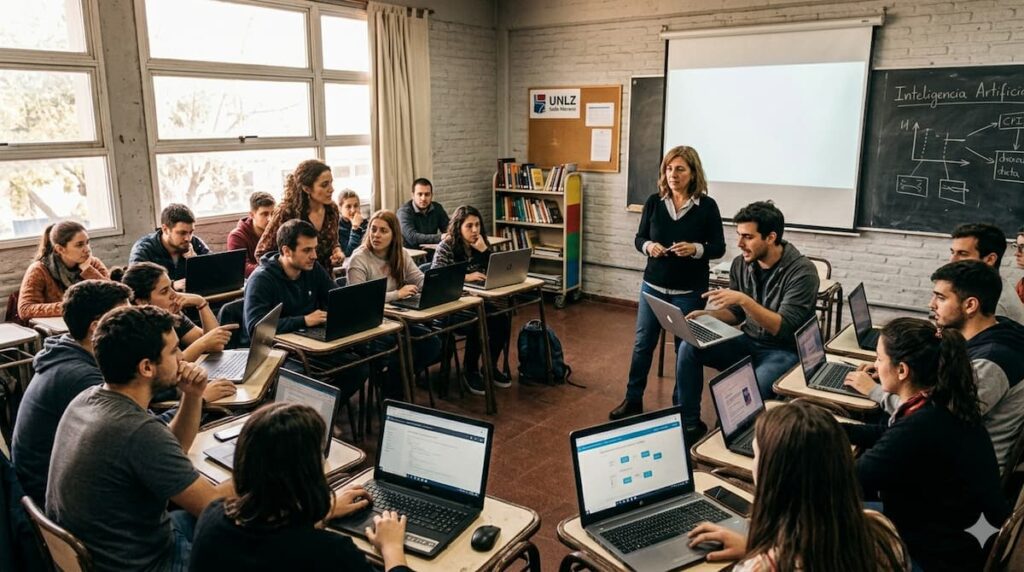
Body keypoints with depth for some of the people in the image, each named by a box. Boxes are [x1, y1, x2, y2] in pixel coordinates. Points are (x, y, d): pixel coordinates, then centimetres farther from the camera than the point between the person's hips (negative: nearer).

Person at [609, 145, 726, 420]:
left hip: (690, 291, -2)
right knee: (643, 342, 9)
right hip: (653, 285, 2)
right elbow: (639, 238, 5)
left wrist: (695, 249, -24)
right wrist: (649, 246, -17)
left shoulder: (707, 206, -7)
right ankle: (633, 400, 24)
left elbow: (719, 248, -5)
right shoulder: (654, 201, 0)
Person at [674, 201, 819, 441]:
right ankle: (689, 425, -4)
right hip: (749, 341, 6)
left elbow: (784, 328, -25)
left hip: (784, 351, -6)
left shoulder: (801, 271, -19)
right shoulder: (741, 264, -1)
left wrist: (744, 299, -35)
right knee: (688, 348, -14)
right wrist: (707, 315, -9)